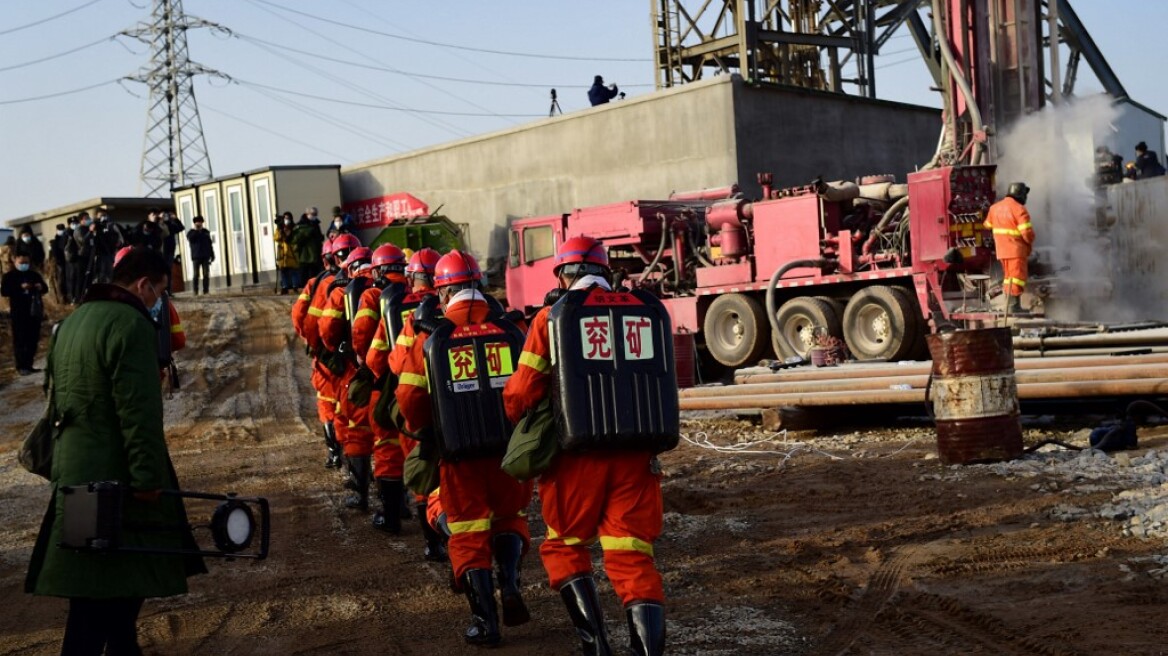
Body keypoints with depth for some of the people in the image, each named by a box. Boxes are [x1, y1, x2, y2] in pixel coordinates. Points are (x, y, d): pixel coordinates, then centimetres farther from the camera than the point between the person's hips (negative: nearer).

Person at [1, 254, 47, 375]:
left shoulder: (34, 275, 12)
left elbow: (45, 288, 18)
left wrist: (41, 287, -7)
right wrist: (20, 287, -23)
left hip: (34, 312, 5)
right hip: (18, 314, -5)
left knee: (33, 339, 8)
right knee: (20, 340, -4)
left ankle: (29, 364, 16)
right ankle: (21, 366, -2)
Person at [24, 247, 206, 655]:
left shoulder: (73, 321, 16)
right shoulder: (130, 323, -14)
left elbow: (59, 399, 23)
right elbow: (139, 411, -20)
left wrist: (54, 459, 28)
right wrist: (148, 476, -19)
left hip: (74, 474, 9)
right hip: (114, 476, -9)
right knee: (98, 597, -4)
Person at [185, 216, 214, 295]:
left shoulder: (206, 232, 13)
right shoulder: (191, 232, 6)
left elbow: (210, 244, 15)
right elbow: (190, 239, -17)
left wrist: (212, 255, 10)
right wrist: (196, 231, -13)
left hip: (205, 256, 2)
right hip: (196, 256, -2)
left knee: (206, 274, -3)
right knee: (196, 274, -5)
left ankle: (206, 291, -1)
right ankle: (195, 292, -3)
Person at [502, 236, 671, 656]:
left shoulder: (553, 317, -2)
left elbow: (522, 393, 1)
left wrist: (517, 417, 22)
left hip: (579, 454, -2)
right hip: (636, 454, 3)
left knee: (564, 547, 16)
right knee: (632, 559, 7)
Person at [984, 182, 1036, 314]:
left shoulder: (995, 207, 8)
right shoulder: (1019, 209, -15)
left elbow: (988, 225, 22)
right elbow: (1027, 232, -18)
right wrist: (1030, 243, 1)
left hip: (1001, 250, 7)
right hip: (1016, 249, -7)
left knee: (1008, 276, 17)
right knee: (1017, 277, -5)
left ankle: (1009, 304, 20)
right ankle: (1014, 305, -9)